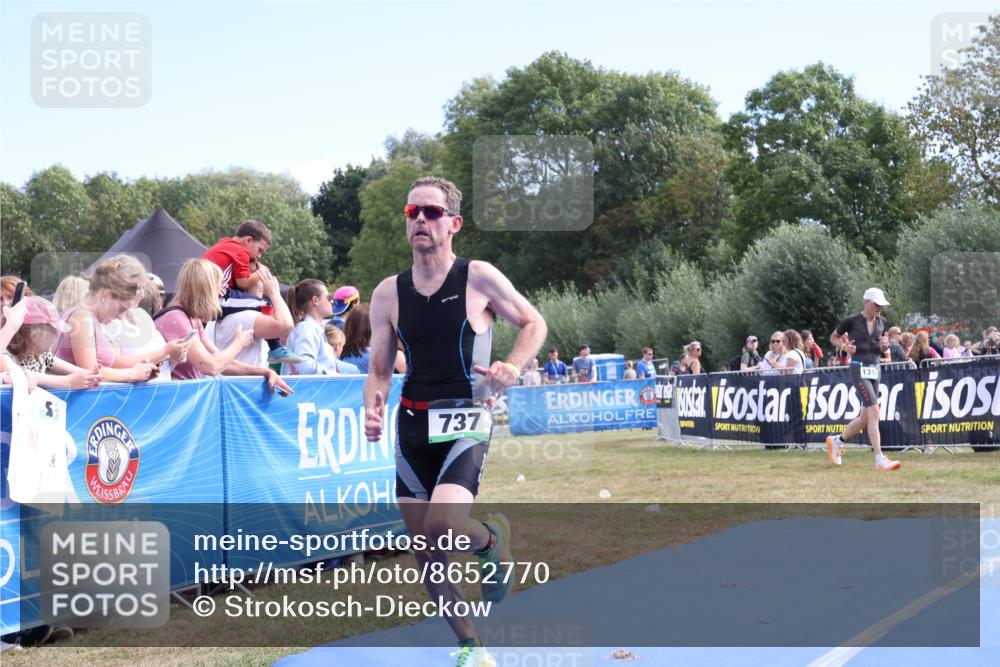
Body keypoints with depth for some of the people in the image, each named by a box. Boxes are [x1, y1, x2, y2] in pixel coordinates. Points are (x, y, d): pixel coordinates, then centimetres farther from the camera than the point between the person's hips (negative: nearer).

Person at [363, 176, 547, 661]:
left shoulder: (479, 278, -5)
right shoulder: (388, 293, 4)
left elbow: (534, 323, 6)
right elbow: (379, 370, 8)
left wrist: (513, 367, -12)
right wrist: (374, 407, -13)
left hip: (464, 422, -4)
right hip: (412, 424, 4)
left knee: (443, 525, -26)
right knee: (426, 553, 4)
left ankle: (492, 539, 10)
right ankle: (470, 647, 23)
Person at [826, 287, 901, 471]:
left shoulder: (881, 322, 9)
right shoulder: (852, 321, -6)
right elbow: (833, 337, 8)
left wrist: (885, 344, -2)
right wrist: (844, 346, -11)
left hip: (875, 370, 7)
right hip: (859, 369, -7)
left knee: (866, 417, 10)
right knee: (874, 411, -19)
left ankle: (836, 441, 33)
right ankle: (880, 459, -20)